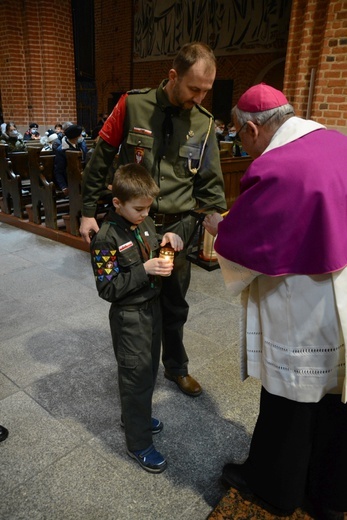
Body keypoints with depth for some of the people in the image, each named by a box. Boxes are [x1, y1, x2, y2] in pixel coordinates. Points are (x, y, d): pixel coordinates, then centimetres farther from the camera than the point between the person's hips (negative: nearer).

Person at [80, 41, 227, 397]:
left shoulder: (204, 123, -1)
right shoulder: (133, 105, -8)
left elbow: (210, 184, 3)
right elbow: (101, 159, -2)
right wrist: (88, 211, -2)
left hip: (177, 226, 2)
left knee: (174, 304, 14)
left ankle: (176, 367, 38)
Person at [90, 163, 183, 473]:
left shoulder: (146, 222, 1)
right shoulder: (106, 238, -20)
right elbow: (107, 288, -21)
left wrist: (169, 240, -7)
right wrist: (145, 270, -28)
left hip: (152, 306, 8)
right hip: (129, 316, -7)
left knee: (149, 367, 21)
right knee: (136, 375, 4)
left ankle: (134, 417, 46)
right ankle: (139, 443, 24)